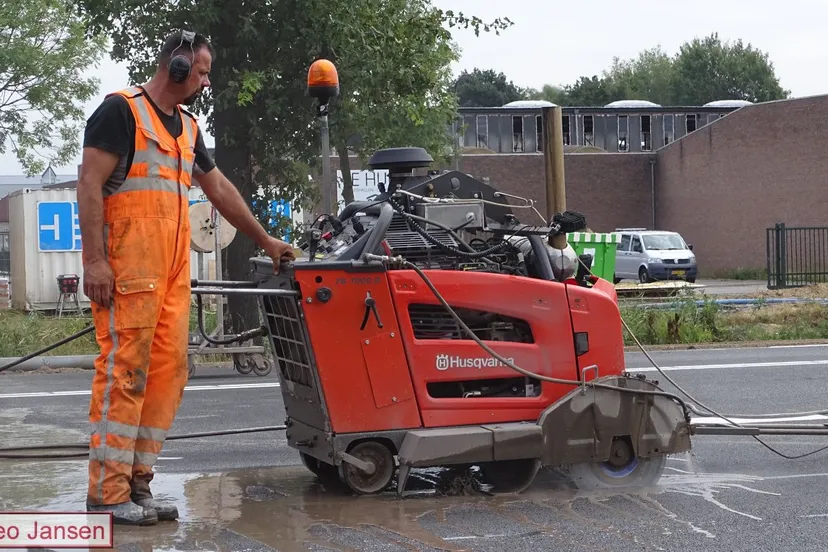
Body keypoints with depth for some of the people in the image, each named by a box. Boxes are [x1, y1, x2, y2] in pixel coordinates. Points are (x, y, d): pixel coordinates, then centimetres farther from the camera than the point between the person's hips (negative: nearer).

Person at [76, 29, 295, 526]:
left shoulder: (187, 127, 23)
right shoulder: (122, 110, -2)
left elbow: (219, 188, 31)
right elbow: (90, 182, -9)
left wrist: (265, 240, 32)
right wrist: (94, 259, -17)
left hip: (174, 267, 8)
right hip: (128, 262, -8)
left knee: (168, 370, 2)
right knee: (124, 369, -10)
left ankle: (138, 483, 7)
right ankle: (107, 493, -8)